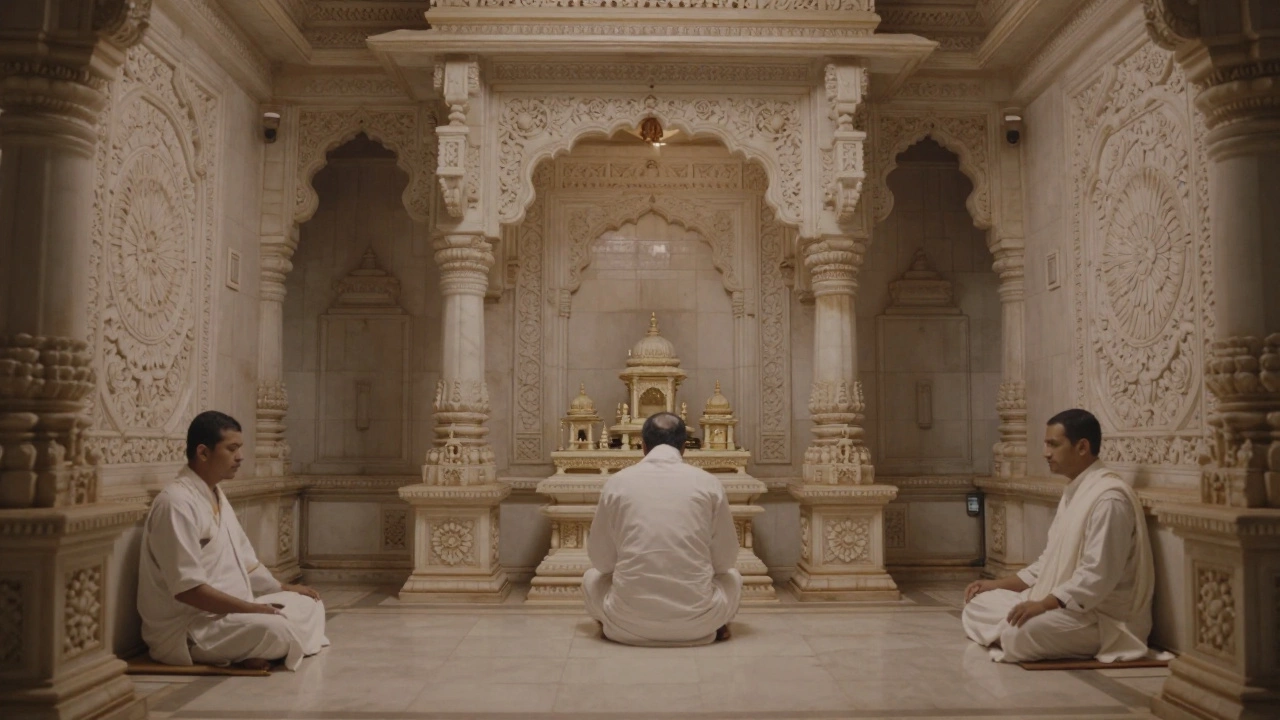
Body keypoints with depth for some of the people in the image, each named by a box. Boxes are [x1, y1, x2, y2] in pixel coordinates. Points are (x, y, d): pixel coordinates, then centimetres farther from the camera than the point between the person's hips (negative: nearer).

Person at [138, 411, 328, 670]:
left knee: (309, 605, 6)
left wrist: (283, 589, 12)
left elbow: (244, 560, 22)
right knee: (276, 629, -31)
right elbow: (186, 588, -24)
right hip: (186, 629, -10)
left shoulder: (217, 496, 13)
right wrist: (252, 608, -21)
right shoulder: (177, 503, -18)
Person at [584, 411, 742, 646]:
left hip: (629, 621, 0)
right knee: (732, 577, 32)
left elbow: (601, 559, 9)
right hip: (697, 622, 0)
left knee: (592, 577, 31)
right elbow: (726, 558, 9)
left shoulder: (617, 482, 2)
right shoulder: (708, 483, 1)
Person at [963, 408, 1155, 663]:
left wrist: (1044, 604, -28)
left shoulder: (1109, 497, -20)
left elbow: (1099, 576, -27)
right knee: (978, 604, 5)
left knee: (1020, 632, -34)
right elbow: (1053, 560, 18)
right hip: (1065, 602, 10)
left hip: (1103, 617, -10)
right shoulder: (1074, 491, 12)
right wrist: (998, 584, 11)